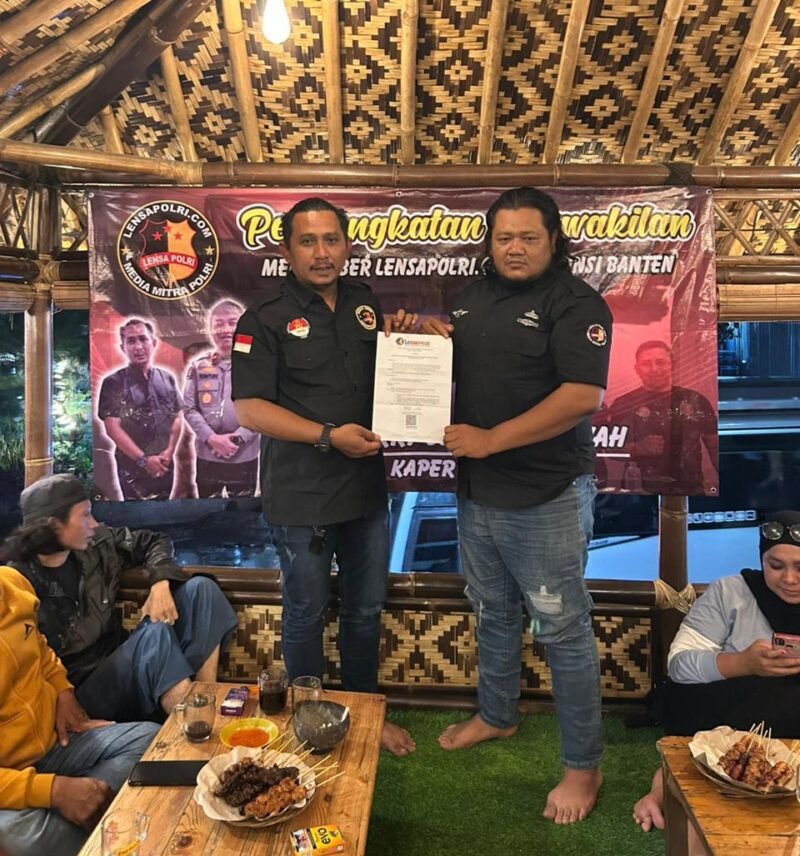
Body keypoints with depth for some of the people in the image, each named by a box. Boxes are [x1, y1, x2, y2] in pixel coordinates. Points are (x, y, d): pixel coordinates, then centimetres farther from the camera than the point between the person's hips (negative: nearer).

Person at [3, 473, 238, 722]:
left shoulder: (97, 544, 0)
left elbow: (154, 542, 13)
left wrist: (161, 583, -6)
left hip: (121, 660, 7)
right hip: (82, 690, -7)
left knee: (200, 588, -8)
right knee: (154, 633, -33)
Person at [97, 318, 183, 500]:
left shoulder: (167, 378, 4)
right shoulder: (113, 383, -8)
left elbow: (177, 416, 7)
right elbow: (113, 428, -13)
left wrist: (169, 451, -7)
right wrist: (143, 459, -16)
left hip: (164, 465, 4)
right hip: (133, 468, -4)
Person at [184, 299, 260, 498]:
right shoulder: (198, 367, 4)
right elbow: (189, 409, 1)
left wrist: (237, 438, -15)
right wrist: (211, 438, -13)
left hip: (245, 456, -2)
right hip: (207, 455, 2)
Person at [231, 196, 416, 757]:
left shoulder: (367, 303, 7)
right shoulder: (266, 320, -9)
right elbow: (249, 409, -15)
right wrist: (328, 435, -22)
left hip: (367, 488, 5)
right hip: (302, 497, -5)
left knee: (366, 610, 18)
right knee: (306, 615, 11)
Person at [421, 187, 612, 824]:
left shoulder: (574, 302, -11)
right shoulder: (474, 297, 11)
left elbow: (583, 396, -22)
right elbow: (449, 367, 23)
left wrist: (490, 439, -23)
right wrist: (429, 336, 0)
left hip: (546, 498, -7)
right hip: (477, 492, 7)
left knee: (563, 632, 4)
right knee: (493, 615, 22)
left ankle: (584, 766, 21)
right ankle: (497, 716, 44)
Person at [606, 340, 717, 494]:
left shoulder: (695, 401, 6)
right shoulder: (623, 404, 1)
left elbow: (715, 446, 11)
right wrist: (638, 448, -17)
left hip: (690, 488, 2)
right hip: (640, 489, -2)